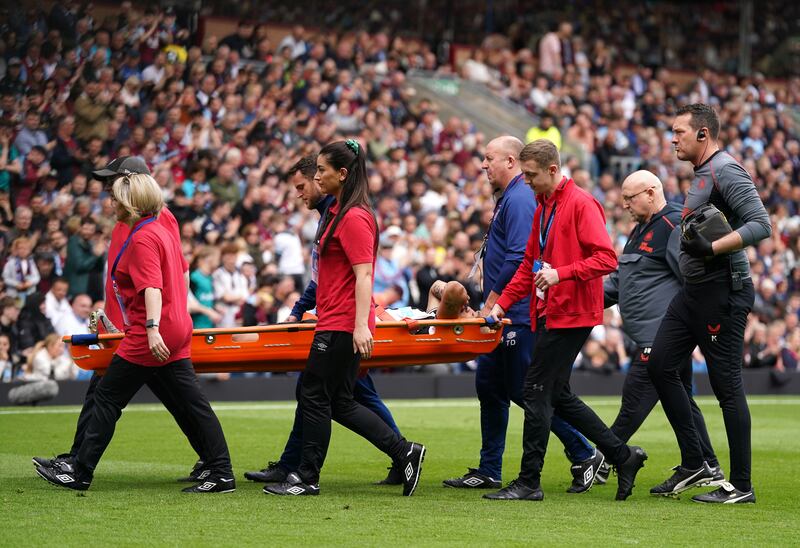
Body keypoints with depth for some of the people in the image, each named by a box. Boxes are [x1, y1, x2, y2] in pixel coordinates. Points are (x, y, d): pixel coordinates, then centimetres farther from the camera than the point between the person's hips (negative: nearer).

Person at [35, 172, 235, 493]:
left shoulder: (142, 240, -14)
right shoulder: (164, 232, 13)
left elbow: (152, 287, -25)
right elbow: (183, 274, 24)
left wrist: (153, 328, -33)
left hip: (149, 338, -9)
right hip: (177, 329, 9)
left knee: (107, 398, 0)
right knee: (193, 401, 6)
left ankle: (80, 475, 6)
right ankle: (222, 475, 2)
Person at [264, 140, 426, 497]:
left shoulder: (354, 218, -15)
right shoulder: (338, 212, 16)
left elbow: (363, 274, -21)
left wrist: (361, 325, -27)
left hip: (342, 326, -10)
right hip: (335, 323, 10)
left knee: (314, 396, -2)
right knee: (340, 403, 11)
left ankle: (307, 478, 7)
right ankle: (405, 452, 12)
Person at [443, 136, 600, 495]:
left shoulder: (519, 200, -15)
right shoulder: (508, 199, 18)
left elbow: (518, 258, -24)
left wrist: (491, 304, -19)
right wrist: (490, 306, 18)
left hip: (518, 317, -11)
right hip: (504, 317, 11)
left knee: (527, 392, -7)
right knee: (489, 387, 11)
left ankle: (584, 456, 0)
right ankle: (488, 472, 16)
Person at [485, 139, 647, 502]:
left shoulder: (581, 204, -12)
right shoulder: (543, 208, 17)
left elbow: (606, 258, -19)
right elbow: (529, 264, 22)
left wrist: (561, 273, -27)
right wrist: (503, 303, 14)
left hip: (570, 315, -10)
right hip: (548, 314, 10)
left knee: (537, 392, -8)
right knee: (557, 395, 12)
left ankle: (529, 482, -2)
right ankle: (623, 456, 20)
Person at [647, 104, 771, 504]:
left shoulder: (726, 171, -14)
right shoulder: (702, 174, 16)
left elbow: (760, 224, -24)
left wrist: (711, 249, -29)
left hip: (722, 291, -11)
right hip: (693, 291, 11)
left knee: (727, 385, -6)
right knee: (660, 365, 9)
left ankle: (741, 485, 0)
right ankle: (694, 464, 16)